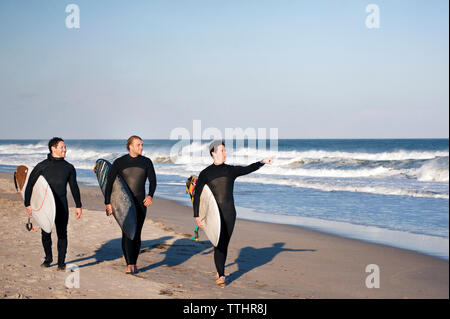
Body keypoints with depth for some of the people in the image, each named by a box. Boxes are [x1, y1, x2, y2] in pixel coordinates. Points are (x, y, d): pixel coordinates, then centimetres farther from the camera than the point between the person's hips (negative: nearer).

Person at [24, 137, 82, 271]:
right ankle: (48, 257, 26)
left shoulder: (69, 167, 8)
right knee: (45, 233, 5)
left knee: (62, 233, -3)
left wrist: (78, 206, 11)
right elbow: (30, 185, 5)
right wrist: (27, 204, 0)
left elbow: (74, 187, 14)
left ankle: (61, 262, 5)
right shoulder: (42, 166, 1)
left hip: (61, 205, 1)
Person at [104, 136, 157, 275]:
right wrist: (107, 203, -8)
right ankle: (129, 265, -13)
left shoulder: (146, 162, 5)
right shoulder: (119, 162, 0)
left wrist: (150, 195, -17)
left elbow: (152, 180, 3)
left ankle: (134, 264, 17)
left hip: (140, 203, 2)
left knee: (137, 234, 4)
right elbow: (109, 182, -1)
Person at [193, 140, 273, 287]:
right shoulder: (205, 173, 1)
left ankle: (219, 271, 24)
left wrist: (263, 162, -21)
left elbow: (248, 169, -5)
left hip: (230, 214, 3)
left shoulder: (231, 170, 9)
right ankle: (221, 276, -7)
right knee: (219, 244, -10)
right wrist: (196, 216, -4)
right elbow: (197, 195, 1)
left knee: (225, 244, 7)